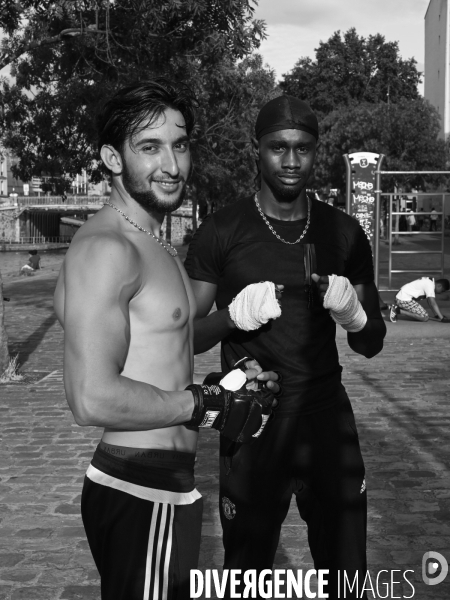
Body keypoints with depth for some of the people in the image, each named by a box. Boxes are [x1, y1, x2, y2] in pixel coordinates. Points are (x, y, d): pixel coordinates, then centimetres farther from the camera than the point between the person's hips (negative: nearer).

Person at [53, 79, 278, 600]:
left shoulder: (154, 245, 14)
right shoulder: (106, 248, -18)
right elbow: (93, 398, -27)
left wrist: (228, 382, 3)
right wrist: (206, 405, -16)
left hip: (166, 486, 10)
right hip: (142, 494, -10)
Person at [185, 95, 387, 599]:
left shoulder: (344, 232, 3)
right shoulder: (222, 231, -5)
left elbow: (372, 345, 8)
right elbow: (187, 337, -1)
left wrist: (352, 312, -14)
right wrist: (233, 315, -22)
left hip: (329, 424, 2)